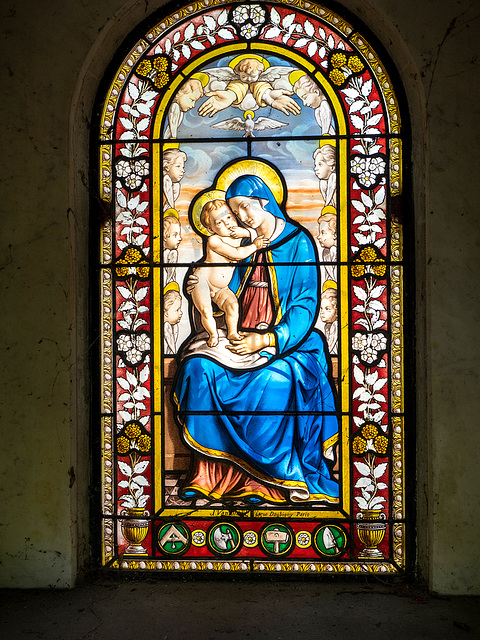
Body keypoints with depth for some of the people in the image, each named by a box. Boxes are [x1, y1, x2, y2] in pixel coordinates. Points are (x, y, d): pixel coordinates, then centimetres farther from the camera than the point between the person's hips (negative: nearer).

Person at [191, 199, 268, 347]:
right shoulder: (214, 241, -19)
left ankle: (232, 332, 0)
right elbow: (237, 254, -22)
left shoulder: (238, 234, 4)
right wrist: (255, 245, -13)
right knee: (206, 310, -21)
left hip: (220, 289, 5)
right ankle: (213, 334, 5)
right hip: (202, 280, -5)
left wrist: (243, 231, -14)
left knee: (232, 304, -20)